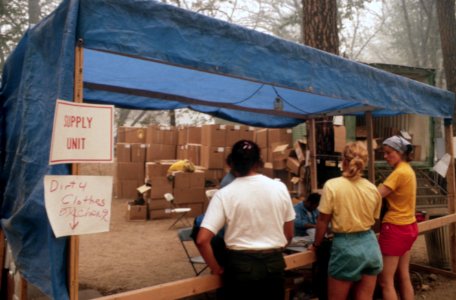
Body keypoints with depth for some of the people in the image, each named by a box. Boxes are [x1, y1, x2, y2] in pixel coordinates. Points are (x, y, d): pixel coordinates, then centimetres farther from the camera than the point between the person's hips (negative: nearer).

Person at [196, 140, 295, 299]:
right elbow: (289, 235, 6)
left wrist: (216, 268, -1)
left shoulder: (224, 194, -10)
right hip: (274, 264, 2)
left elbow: (202, 240, -15)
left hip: (240, 264, -2)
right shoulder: (279, 188, -3)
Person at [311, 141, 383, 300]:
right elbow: (374, 219, 12)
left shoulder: (332, 185, -13)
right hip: (370, 245, 5)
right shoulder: (373, 189, 1)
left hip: (345, 246, -5)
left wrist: (316, 244, 7)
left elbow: (323, 220, -8)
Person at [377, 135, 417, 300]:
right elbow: (389, 194, 4)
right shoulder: (408, 170, 9)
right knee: (404, 277, 17)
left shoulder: (399, 172, -19)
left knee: (385, 281, 0)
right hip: (409, 227, 9)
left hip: (395, 229, -9)